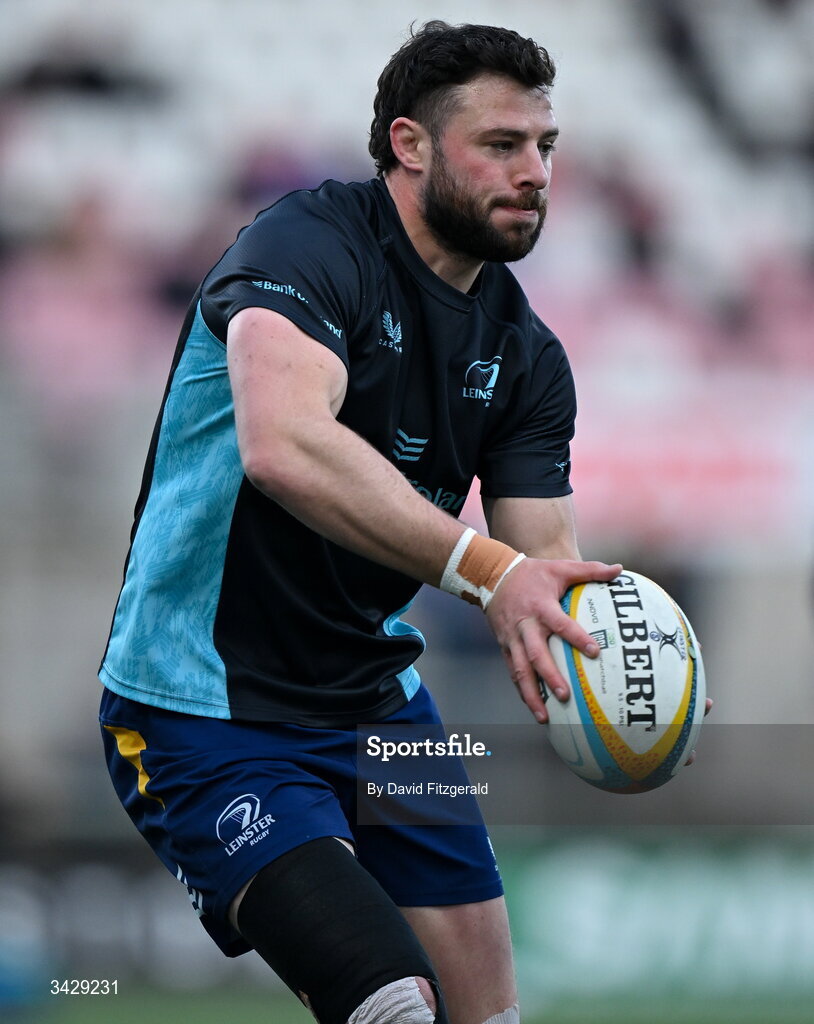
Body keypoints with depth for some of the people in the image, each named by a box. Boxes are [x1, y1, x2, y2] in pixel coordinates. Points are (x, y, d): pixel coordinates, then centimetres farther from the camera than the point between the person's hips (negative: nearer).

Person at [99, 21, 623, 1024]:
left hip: (376, 703, 8)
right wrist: (485, 567, -43)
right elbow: (283, 444, -36)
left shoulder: (526, 353, 6)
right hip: (207, 715, -8)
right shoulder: (308, 244, -17)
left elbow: (547, 561, -1)